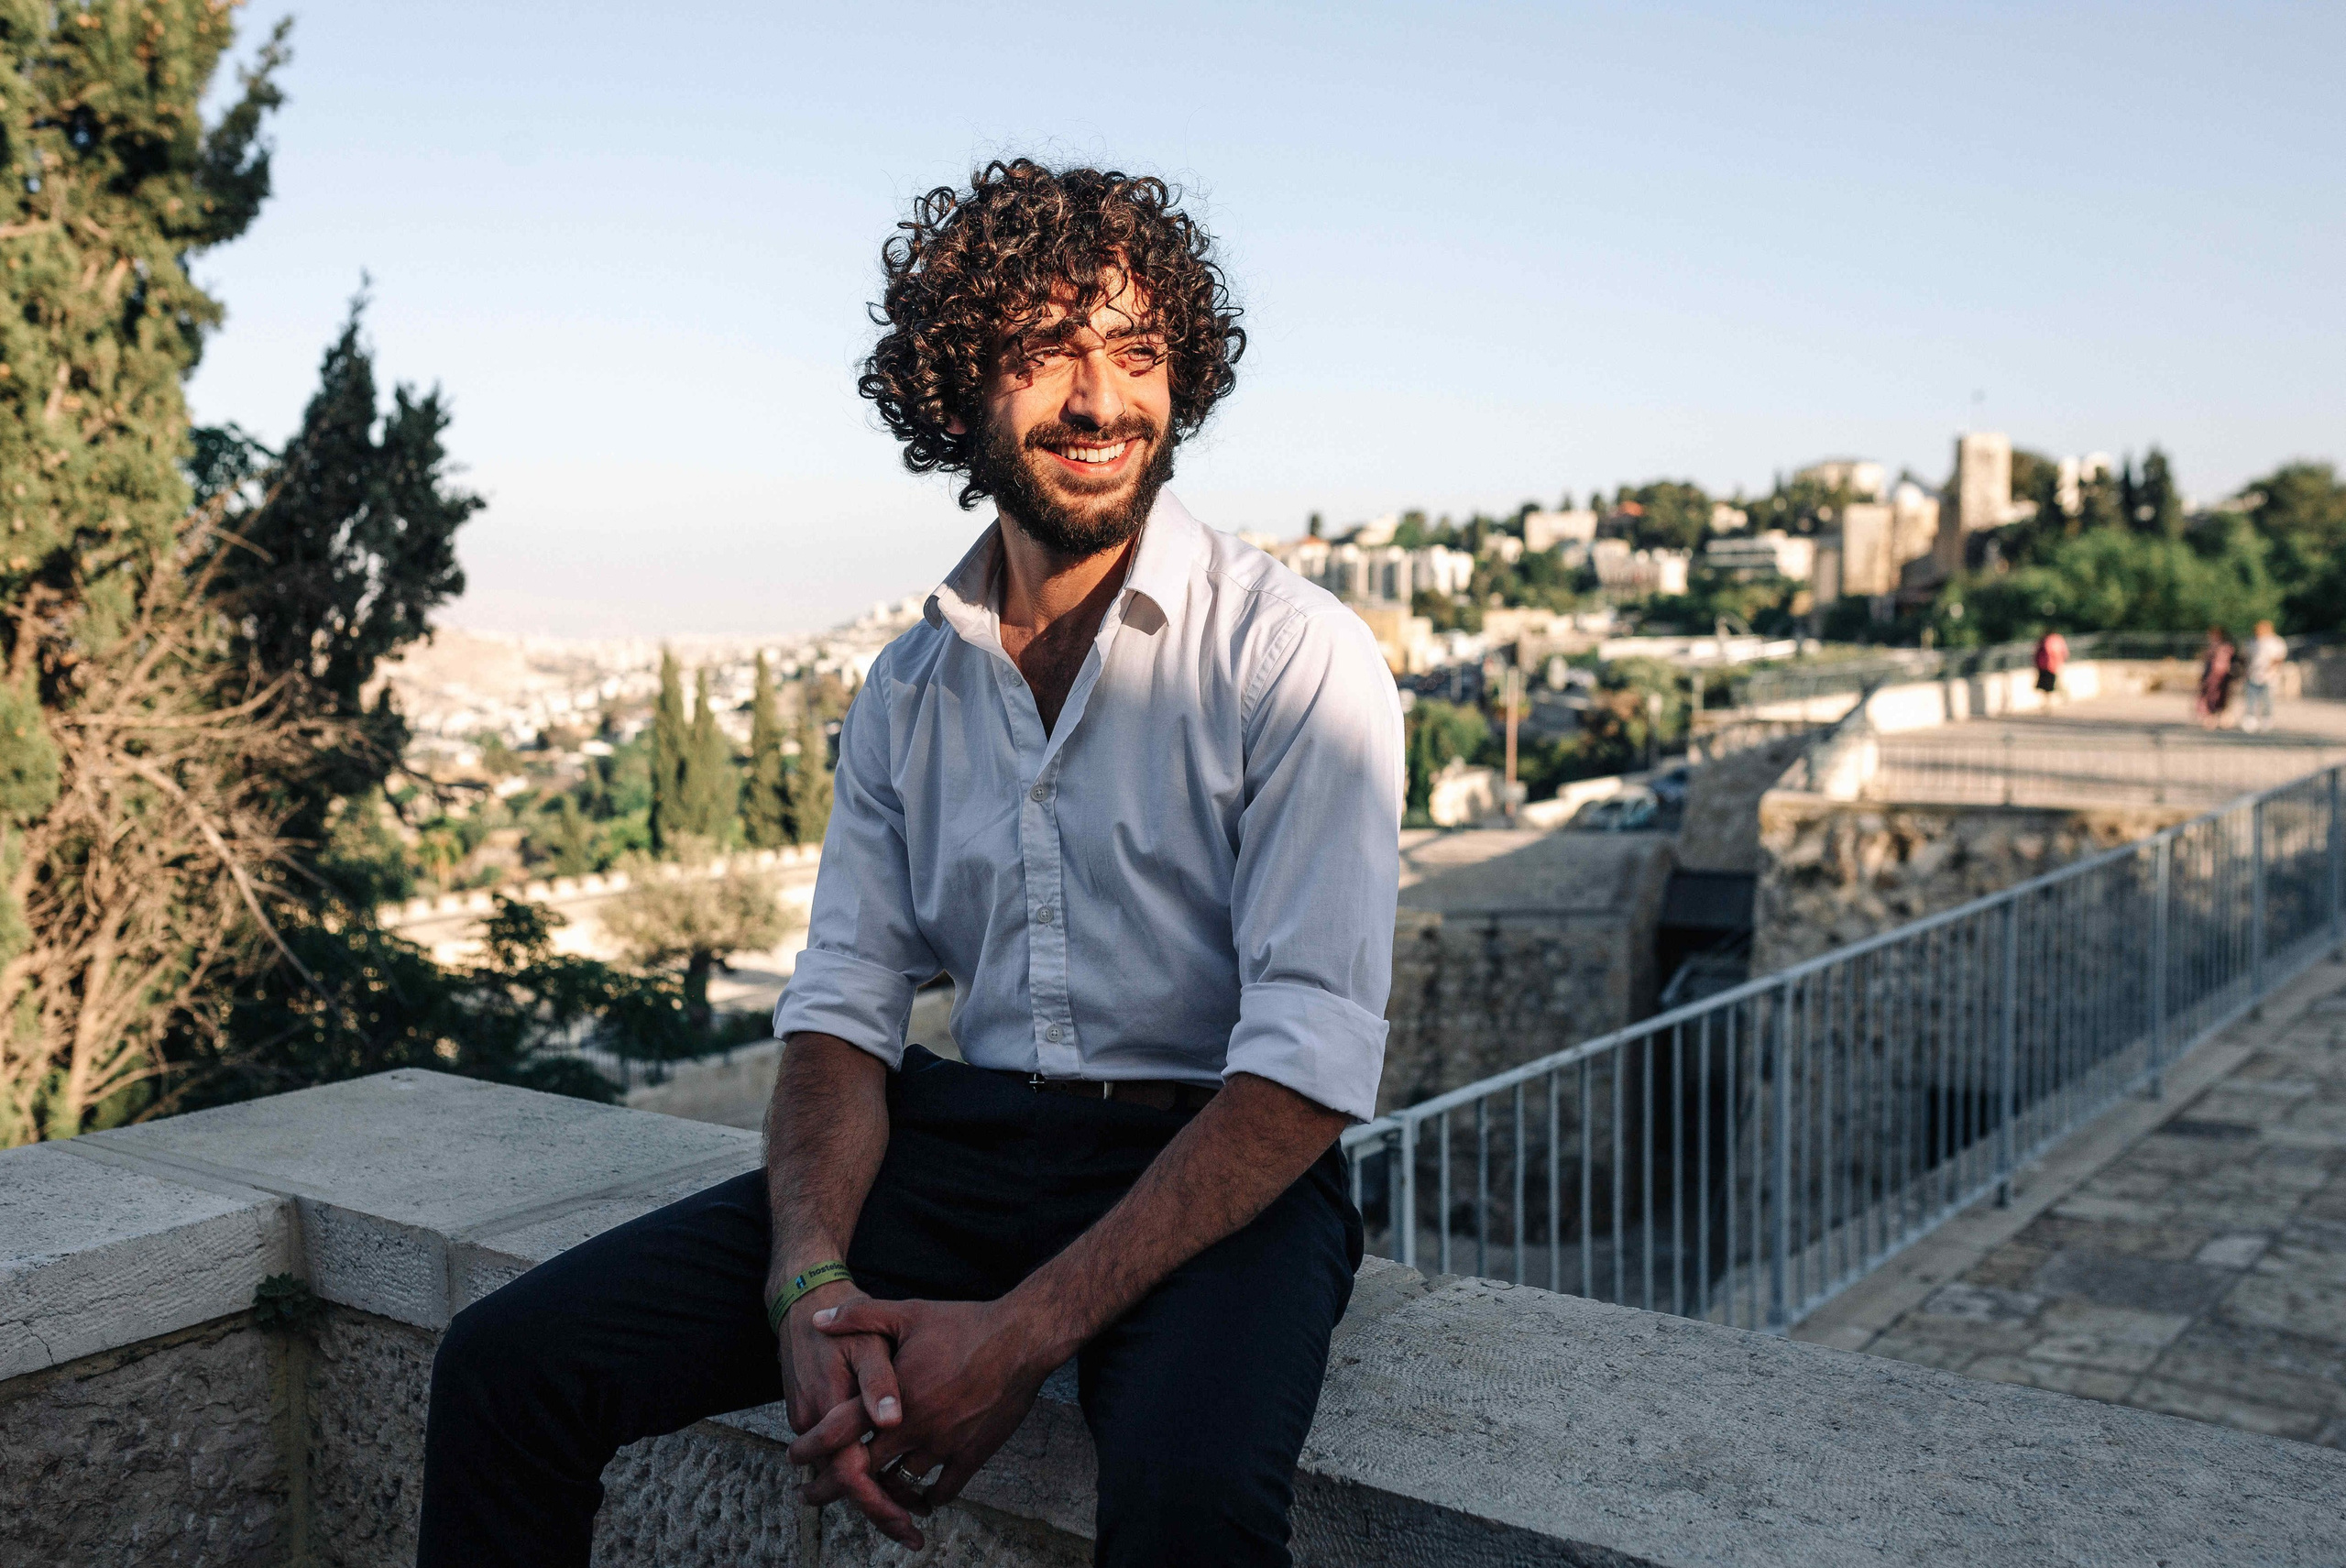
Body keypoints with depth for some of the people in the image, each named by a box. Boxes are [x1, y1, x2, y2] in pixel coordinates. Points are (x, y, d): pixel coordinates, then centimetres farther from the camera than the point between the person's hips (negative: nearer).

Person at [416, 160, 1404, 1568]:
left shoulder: (1297, 658, -8)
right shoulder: (909, 690, 9)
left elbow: (1313, 1060, -15)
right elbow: (843, 1009, 6)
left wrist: (1026, 1334, -22)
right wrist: (812, 1287, -14)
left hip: (1218, 1172, -4)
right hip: (958, 1146, 4)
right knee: (511, 1362, -10)